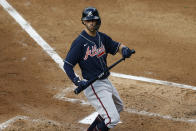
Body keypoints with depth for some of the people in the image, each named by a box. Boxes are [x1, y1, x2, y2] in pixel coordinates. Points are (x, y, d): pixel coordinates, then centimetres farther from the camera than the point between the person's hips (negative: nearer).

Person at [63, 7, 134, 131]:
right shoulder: (80, 42, -16)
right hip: (94, 85, -9)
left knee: (118, 108, 29)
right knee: (113, 119, -15)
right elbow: (67, 64, -16)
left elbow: (116, 46, 14)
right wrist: (77, 81, -29)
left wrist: (124, 49, -11)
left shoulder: (102, 37, 6)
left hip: (106, 81, 9)